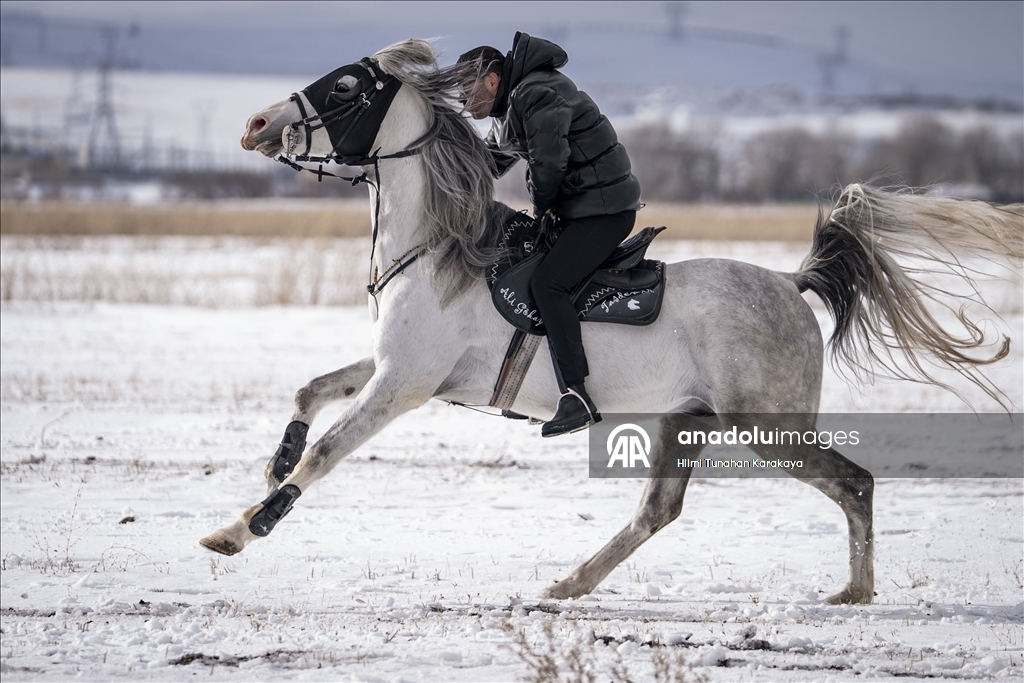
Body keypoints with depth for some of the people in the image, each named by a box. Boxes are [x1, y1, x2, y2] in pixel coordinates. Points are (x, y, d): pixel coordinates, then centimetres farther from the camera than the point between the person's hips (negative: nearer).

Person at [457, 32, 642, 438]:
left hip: (605, 209, -11)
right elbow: (489, 163, 29)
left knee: (547, 282, -23)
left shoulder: (538, 95, -17)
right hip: (579, 208, 11)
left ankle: (577, 398, -27)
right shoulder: (510, 108, 17)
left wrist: (542, 208, -5)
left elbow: (548, 163, -24)